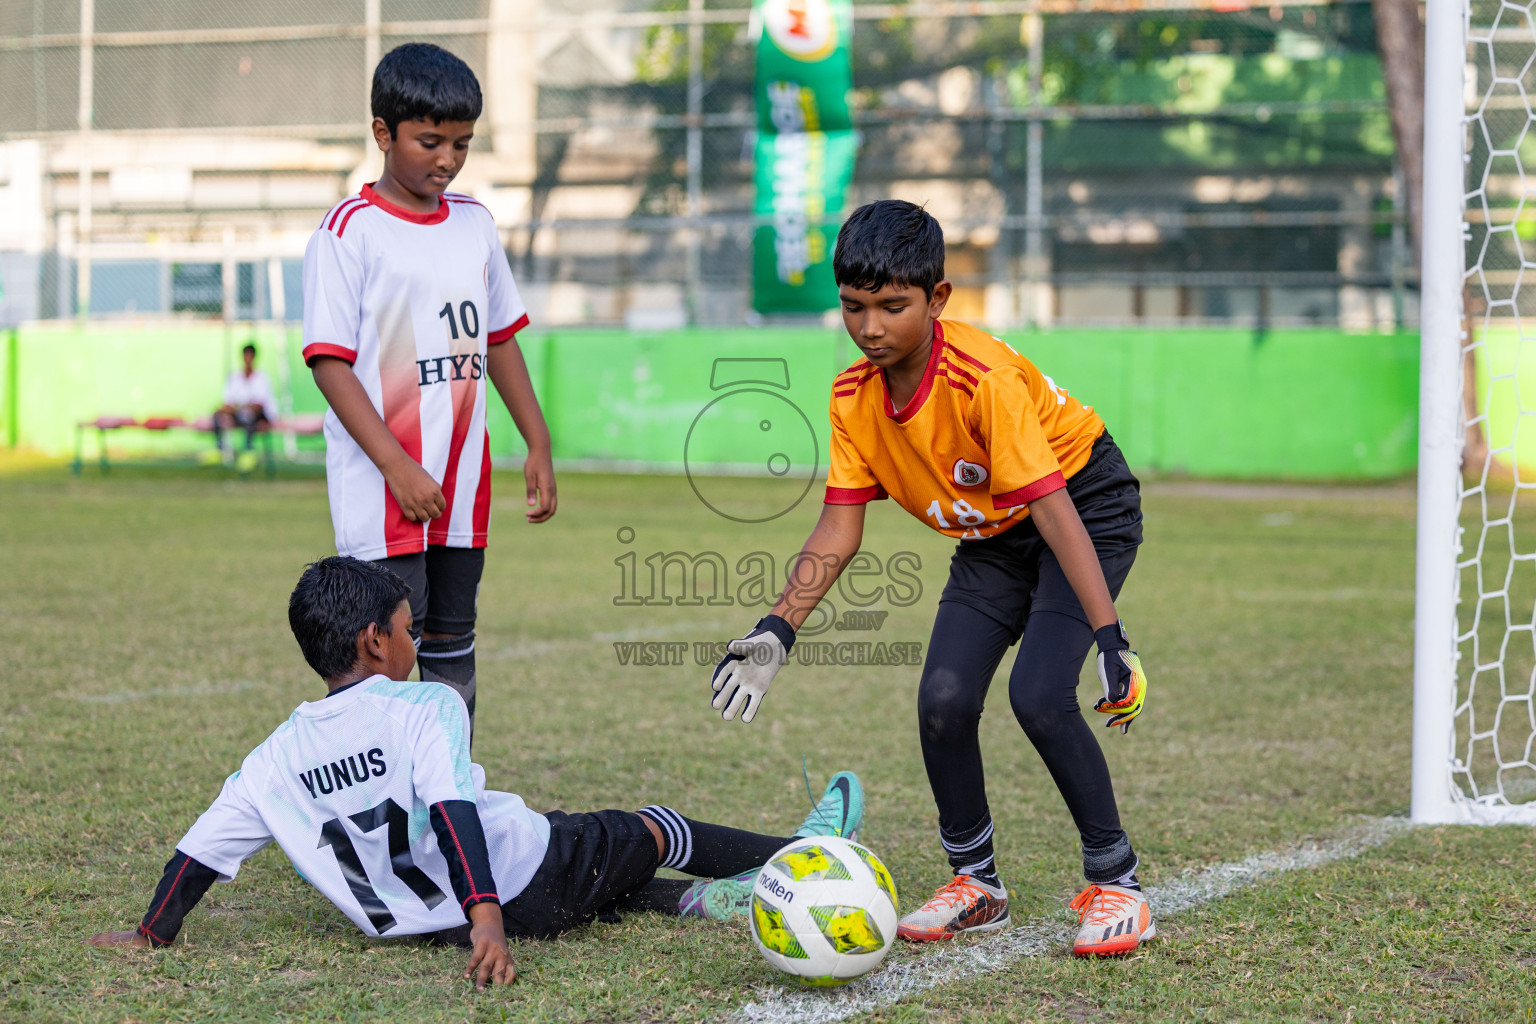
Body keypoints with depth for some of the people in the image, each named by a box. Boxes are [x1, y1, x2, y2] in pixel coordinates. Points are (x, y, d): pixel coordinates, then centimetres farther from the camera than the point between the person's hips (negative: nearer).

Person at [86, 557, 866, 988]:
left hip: (416, 916, 5)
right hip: (529, 885, -5)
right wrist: (486, 919, -38)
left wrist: (152, 933, 15)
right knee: (654, 830, 19)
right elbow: (452, 811, -29)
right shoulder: (424, 709, -16)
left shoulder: (278, 758, -1)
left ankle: (704, 902, 36)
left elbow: (205, 846, 2)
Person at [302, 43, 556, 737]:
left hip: (463, 487, 6)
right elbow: (329, 362, -13)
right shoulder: (349, 231, -9)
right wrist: (399, 467, -20)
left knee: (452, 649, 12)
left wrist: (538, 445, 16)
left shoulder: (474, 223, 11)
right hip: (381, 492, -6)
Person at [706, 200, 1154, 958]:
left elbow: (1053, 509, -34)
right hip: (991, 537, 6)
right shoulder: (854, 398, -13)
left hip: (1087, 510, -6)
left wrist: (1109, 636, -38)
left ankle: (1116, 883, -7)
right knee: (943, 700, -8)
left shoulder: (984, 378, -32)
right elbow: (839, 529, -8)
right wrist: (777, 631, -19)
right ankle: (975, 884, 13)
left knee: (1039, 695, -23)